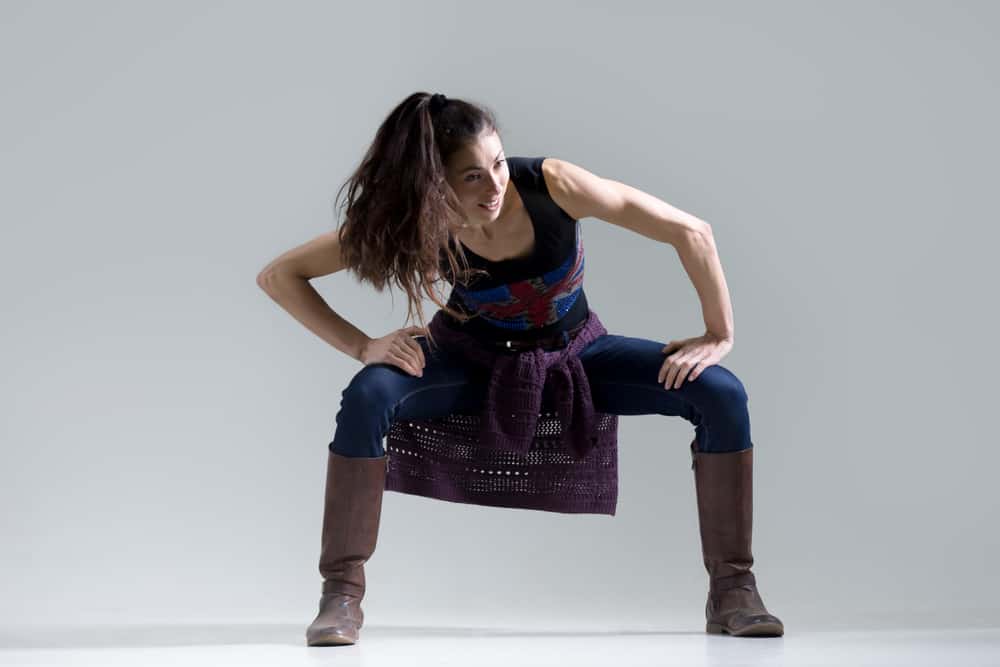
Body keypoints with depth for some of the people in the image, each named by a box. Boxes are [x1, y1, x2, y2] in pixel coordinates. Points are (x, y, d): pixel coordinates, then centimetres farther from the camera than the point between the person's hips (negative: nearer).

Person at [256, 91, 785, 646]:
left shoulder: (551, 183, -29)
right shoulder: (415, 222, -25)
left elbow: (691, 232, -22)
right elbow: (278, 276, -18)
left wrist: (719, 335, -18)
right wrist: (362, 346, -27)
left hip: (576, 351, 1)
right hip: (473, 357, -1)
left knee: (722, 395, -20)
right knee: (367, 398, -32)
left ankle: (731, 591, -7)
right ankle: (342, 595, -19)